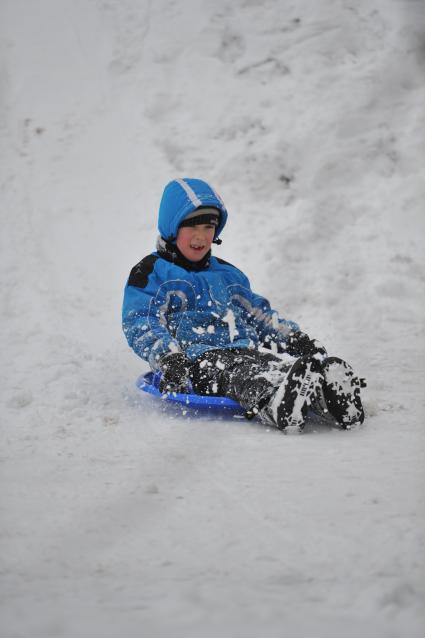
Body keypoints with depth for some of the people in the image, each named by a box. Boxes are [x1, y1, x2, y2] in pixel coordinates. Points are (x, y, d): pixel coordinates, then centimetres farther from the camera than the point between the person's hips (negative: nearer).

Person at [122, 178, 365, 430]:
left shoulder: (227, 274, 33)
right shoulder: (151, 273, 12)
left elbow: (260, 314, 32)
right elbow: (141, 326, -1)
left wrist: (295, 338, 12)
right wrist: (169, 359, -21)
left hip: (247, 351, 5)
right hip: (196, 358, -5)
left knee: (280, 362, -31)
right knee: (238, 373, -41)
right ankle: (275, 404, -74)